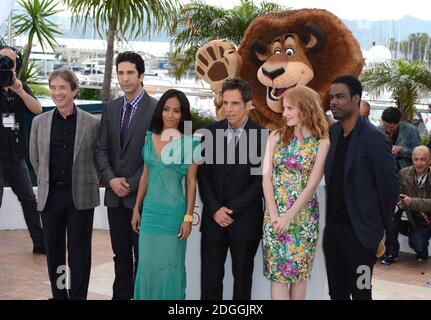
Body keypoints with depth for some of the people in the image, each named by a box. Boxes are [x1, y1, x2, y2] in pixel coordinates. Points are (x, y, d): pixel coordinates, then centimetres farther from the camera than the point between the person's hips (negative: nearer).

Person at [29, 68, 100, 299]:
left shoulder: (92, 123, -4)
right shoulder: (39, 122, 3)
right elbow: (35, 158, 14)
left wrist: (85, 182, 6)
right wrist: (48, 182, 13)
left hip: (81, 196, -2)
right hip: (50, 195, 3)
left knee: (79, 251, 4)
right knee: (53, 250, 9)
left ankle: (78, 296, 13)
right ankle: (59, 295, 22)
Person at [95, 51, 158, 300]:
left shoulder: (155, 109, -9)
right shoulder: (111, 108, 9)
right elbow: (101, 148, 8)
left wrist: (132, 184, -12)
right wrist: (111, 179, -6)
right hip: (115, 194, 5)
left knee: (142, 253, 5)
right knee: (120, 252, 13)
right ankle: (121, 294, 24)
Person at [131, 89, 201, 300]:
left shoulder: (189, 143, -7)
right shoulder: (149, 138, 5)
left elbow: (191, 183, -5)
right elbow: (145, 176, 11)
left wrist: (188, 217, -8)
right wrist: (136, 209, 10)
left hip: (174, 211, -4)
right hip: (150, 210, 4)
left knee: (170, 265, 6)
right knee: (147, 264, 9)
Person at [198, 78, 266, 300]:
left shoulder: (262, 136, -8)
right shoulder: (211, 132, 2)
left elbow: (260, 180, -9)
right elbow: (202, 175, 3)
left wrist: (231, 209, -11)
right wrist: (215, 209, -8)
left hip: (245, 220, -2)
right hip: (213, 218, 3)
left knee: (242, 277, 11)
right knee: (209, 278, 5)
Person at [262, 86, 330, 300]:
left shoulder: (322, 142, -4)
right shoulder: (276, 136, 4)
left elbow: (311, 185, -9)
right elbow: (266, 177, -1)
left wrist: (289, 216, -15)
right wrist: (274, 214, -12)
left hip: (303, 215, -2)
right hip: (274, 214, 2)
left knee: (299, 273, 7)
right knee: (277, 273, 0)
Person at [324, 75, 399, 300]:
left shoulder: (373, 138, -16)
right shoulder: (332, 133, 6)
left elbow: (389, 185, -11)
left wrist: (381, 226, -2)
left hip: (359, 230, -6)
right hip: (333, 226, 7)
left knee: (360, 292, 4)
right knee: (336, 291, 15)